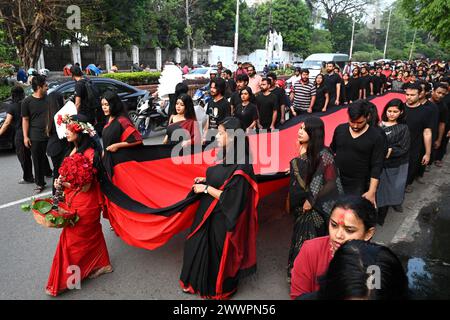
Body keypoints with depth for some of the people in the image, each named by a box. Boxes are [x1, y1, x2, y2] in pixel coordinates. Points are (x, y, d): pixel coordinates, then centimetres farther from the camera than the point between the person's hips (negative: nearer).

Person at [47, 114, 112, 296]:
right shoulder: (74, 150, 3)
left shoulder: (89, 154, -23)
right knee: (91, 234, 20)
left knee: (72, 239, 5)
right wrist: (61, 183, -3)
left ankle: (62, 281, 22)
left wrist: (62, 183, -15)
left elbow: (85, 186, -22)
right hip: (74, 201, 8)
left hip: (84, 204, -8)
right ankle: (101, 264, 37)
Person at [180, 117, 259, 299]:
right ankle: (199, 282, 44)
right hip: (209, 213, 8)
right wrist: (206, 180, 3)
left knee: (217, 252, 12)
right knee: (199, 246, 21)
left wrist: (206, 188, -18)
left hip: (222, 218, -8)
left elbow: (230, 197, -25)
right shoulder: (227, 156, 1)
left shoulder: (240, 165, -25)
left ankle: (218, 288, 38)